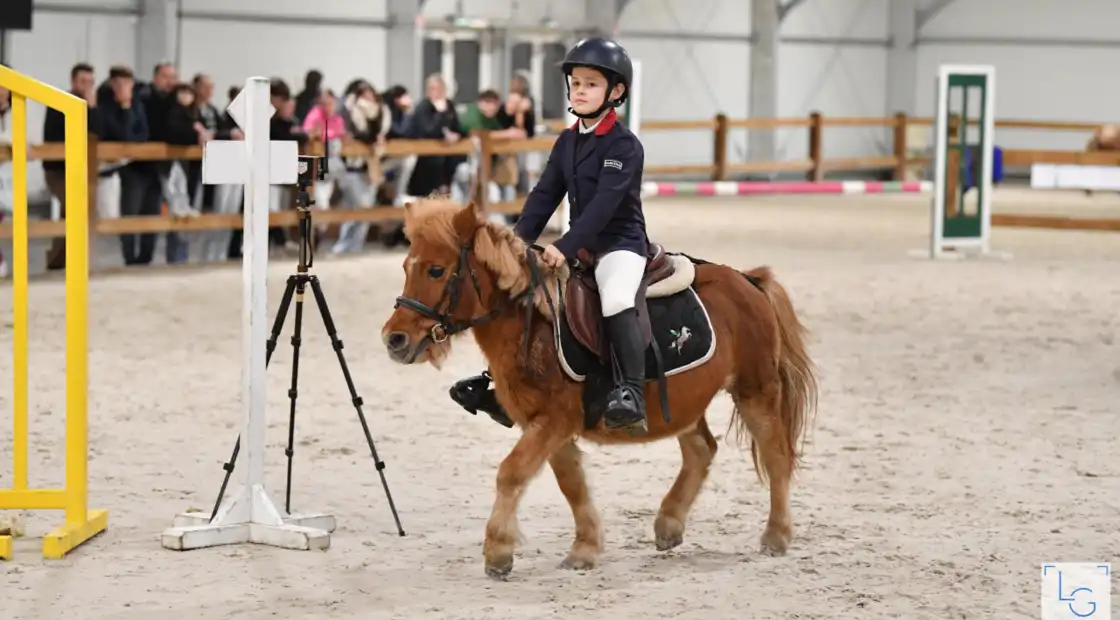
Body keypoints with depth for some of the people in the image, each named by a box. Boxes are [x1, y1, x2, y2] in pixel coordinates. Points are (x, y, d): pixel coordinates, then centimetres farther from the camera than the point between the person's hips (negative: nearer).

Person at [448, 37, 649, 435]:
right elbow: (545, 194, 9)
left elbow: (604, 204, -23)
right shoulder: (567, 142, 10)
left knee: (615, 300, -35)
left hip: (620, 242, -9)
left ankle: (632, 394, -39)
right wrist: (520, 240, -6)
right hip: (580, 245, 9)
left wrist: (565, 248, -31)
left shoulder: (624, 145, -14)